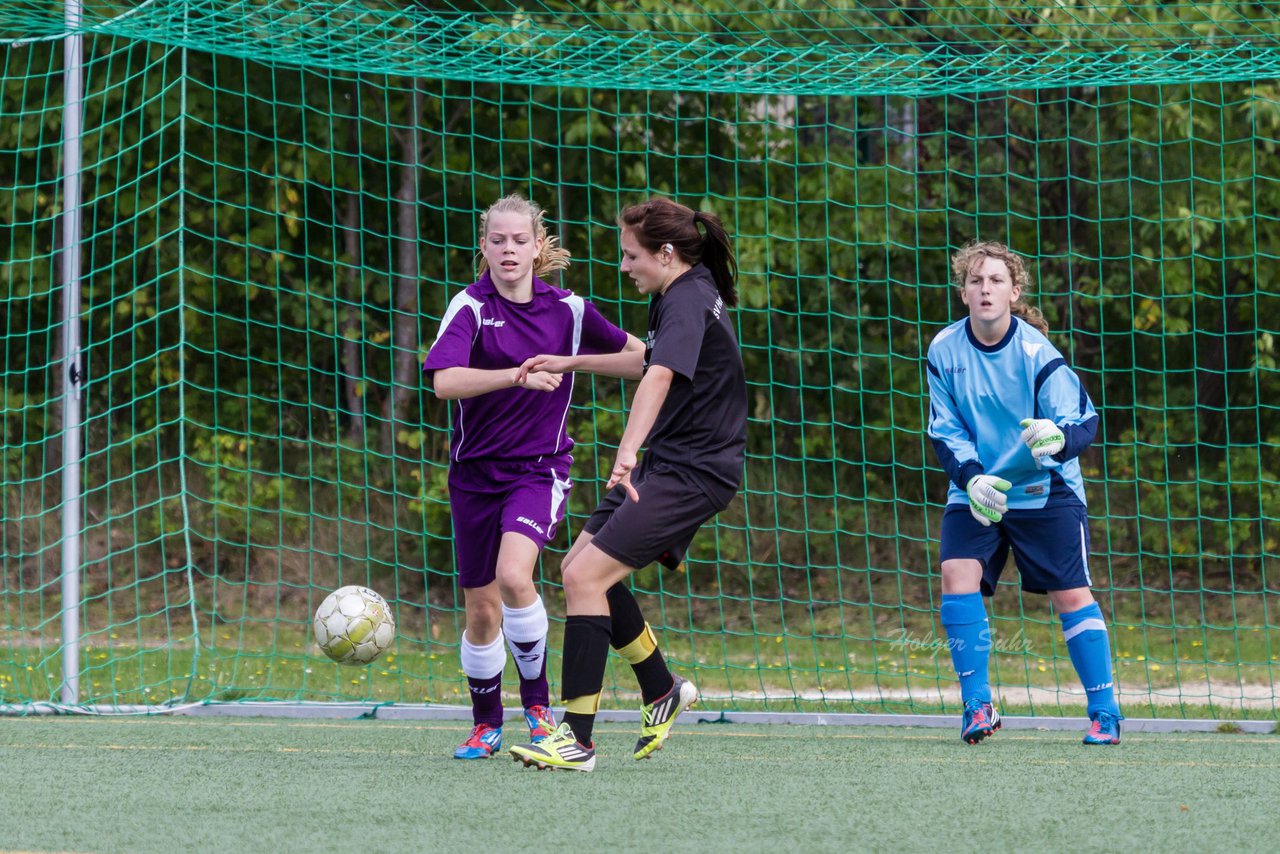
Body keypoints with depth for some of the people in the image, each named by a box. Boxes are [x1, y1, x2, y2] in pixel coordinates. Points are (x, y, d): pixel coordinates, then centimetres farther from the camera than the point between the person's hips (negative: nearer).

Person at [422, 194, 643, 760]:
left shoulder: (567, 310, -1)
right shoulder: (471, 308, -10)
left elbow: (629, 350, 18)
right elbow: (444, 380, -28)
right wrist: (518, 376, -37)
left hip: (540, 468, 0)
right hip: (476, 472, 0)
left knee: (513, 575, -26)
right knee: (481, 610, 7)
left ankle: (537, 701, -8)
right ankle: (486, 724, 27)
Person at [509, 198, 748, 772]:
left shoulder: (687, 302, -19)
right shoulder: (680, 295, 13)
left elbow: (660, 377, -38)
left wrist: (629, 451, -52)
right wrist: (570, 363, 35)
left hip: (694, 474, -10)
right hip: (665, 464, 10)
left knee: (585, 576, -18)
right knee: (580, 567, 14)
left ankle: (577, 741, -18)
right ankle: (662, 691, 27)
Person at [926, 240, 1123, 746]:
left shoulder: (1035, 352, -16)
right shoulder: (945, 352, -7)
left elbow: (1084, 420, -19)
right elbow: (945, 431, -3)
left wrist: (1060, 438, -43)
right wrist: (971, 478, -20)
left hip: (1045, 490, -2)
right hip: (976, 491, 2)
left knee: (1071, 594, -6)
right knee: (958, 575, -18)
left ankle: (1104, 712, 4)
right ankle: (977, 704, -10)